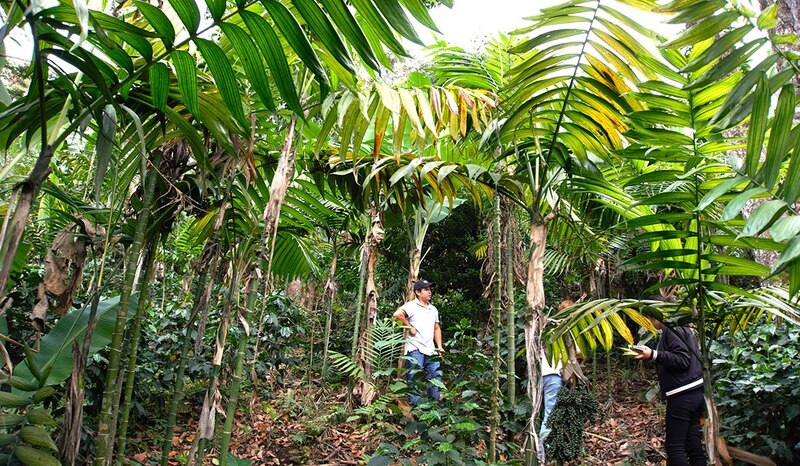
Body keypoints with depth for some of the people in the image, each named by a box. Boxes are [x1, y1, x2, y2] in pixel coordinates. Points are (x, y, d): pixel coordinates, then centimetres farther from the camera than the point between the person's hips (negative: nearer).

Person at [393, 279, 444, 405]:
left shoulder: (433, 309, 18)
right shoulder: (412, 306, -7)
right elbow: (397, 314, -24)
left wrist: (439, 347, 13)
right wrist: (410, 327, -15)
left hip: (431, 350, 7)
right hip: (415, 349, -7)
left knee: (436, 376, 9)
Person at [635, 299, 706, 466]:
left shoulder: (672, 329, -11)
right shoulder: (681, 328, 18)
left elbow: (683, 360, -20)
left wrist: (654, 355, -24)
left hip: (682, 396, -10)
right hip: (695, 393, 10)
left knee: (674, 446, -3)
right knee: (693, 444, 12)